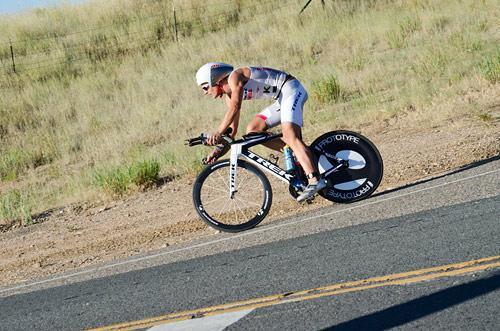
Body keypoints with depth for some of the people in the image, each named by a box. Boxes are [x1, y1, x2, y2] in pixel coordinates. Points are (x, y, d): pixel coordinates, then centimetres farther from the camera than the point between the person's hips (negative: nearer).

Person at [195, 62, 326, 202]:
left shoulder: (234, 77, -14)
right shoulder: (229, 94, 13)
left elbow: (234, 108, -28)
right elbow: (232, 129, 15)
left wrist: (218, 133, -32)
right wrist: (220, 150, 4)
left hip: (291, 89, -10)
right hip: (282, 98, 10)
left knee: (289, 135, -26)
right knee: (252, 130, 2)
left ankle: (315, 180, -36)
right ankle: (300, 155, 0)